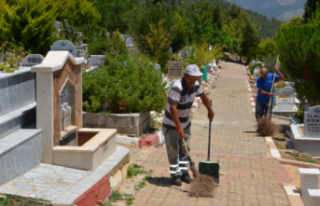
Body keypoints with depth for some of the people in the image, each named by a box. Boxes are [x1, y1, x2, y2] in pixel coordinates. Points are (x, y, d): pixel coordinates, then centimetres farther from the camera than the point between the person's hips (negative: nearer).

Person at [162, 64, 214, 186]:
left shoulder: (195, 85, -7)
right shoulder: (177, 87, -30)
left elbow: (203, 96, 14)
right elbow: (173, 108, -34)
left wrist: (210, 111, 23)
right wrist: (178, 126, -35)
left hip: (185, 123, 7)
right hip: (171, 124, -7)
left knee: (185, 149, 12)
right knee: (173, 150, -2)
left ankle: (184, 173, 22)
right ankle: (175, 175, 8)